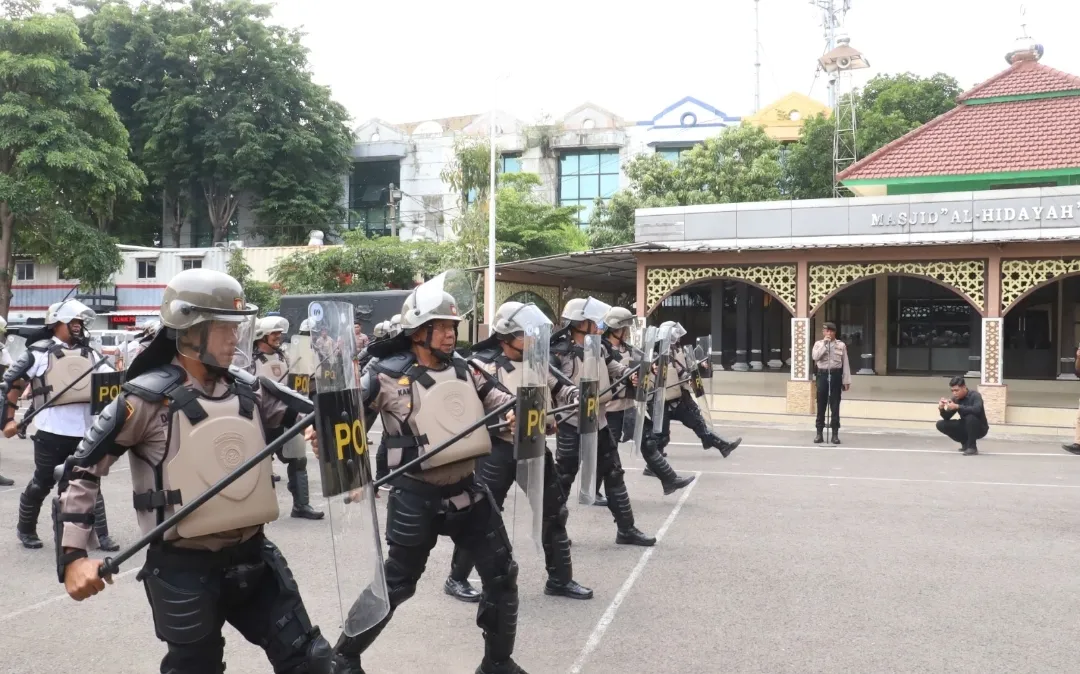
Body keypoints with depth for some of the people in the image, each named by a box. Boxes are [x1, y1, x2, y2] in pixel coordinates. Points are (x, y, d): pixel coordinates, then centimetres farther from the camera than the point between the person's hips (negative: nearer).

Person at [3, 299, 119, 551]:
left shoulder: (91, 354, 13)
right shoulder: (40, 351, 0)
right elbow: (11, 383, 1)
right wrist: (9, 419, -3)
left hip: (86, 432, 4)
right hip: (52, 432, -4)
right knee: (42, 483, 9)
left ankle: (101, 535, 12)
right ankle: (25, 529, 30)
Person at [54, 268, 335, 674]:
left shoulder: (248, 389, 4)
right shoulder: (149, 397, -12)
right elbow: (83, 469, -8)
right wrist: (73, 555, -14)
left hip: (252, 556, 5)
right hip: (185, 568, -5)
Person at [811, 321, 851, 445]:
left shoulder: (841, 345, 4)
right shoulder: (818, 344, 5)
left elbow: (845, 363, 4)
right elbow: (815, 357, -13)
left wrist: (846, 381, 1)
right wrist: (824, 343, -14)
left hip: (835, 375, 0)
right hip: (822, 375, 0)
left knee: (835, 406, 2)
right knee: (821, 405, 4)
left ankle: (835, 434, 8)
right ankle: (819, 433, 12)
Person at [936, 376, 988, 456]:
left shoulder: (975, 395, -19)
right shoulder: (955, 399, -4)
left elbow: (976, 409, -40)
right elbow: (947, 418, -1)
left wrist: (957, 406, -43)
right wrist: (942, 409, -22)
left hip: (980, 428, -6)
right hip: (965, 427, 6)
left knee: (970, 417, -37)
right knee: (941, 424, -9)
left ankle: (972, 447, -21)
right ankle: (966, 443, 5)